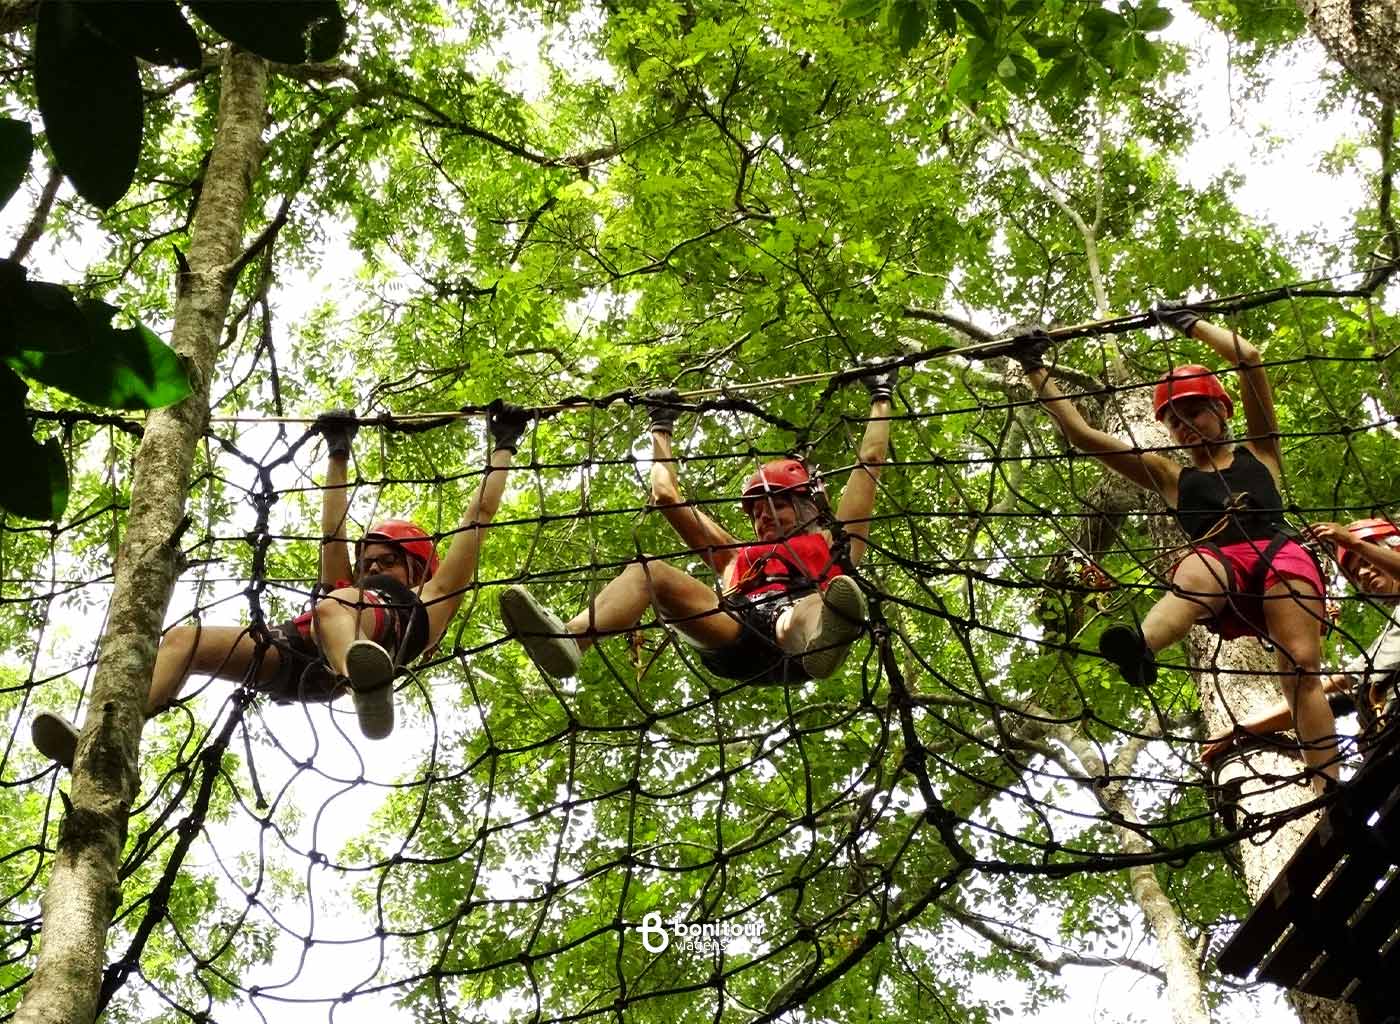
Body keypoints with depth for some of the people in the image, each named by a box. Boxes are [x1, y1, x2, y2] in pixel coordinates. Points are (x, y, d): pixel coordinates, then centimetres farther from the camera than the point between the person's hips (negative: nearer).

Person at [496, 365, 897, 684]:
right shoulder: (738, 558, 45)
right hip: (737, 640, 3)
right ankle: (569, 641, -47)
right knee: (649, 570, -18)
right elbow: (667, 497, 50)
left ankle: (824, 638, -79)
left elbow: (869, 462, 38)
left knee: (802, 617, -40)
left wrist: (880, 396, 47)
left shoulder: (831, 545, 37)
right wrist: (661, 426, 59)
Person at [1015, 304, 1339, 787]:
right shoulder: (1172, 477, 32)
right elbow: (1083, 435, 29)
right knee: (1196, 565, -37)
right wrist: (1036, 372, 27)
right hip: (1221, 572, -1)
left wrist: (1188, 322, 27)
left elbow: (1250, 358, 18)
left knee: (1302, 669, -22)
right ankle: (1141, 648, -70)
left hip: (1280, 555, 1)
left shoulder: (1259, 453, 28)